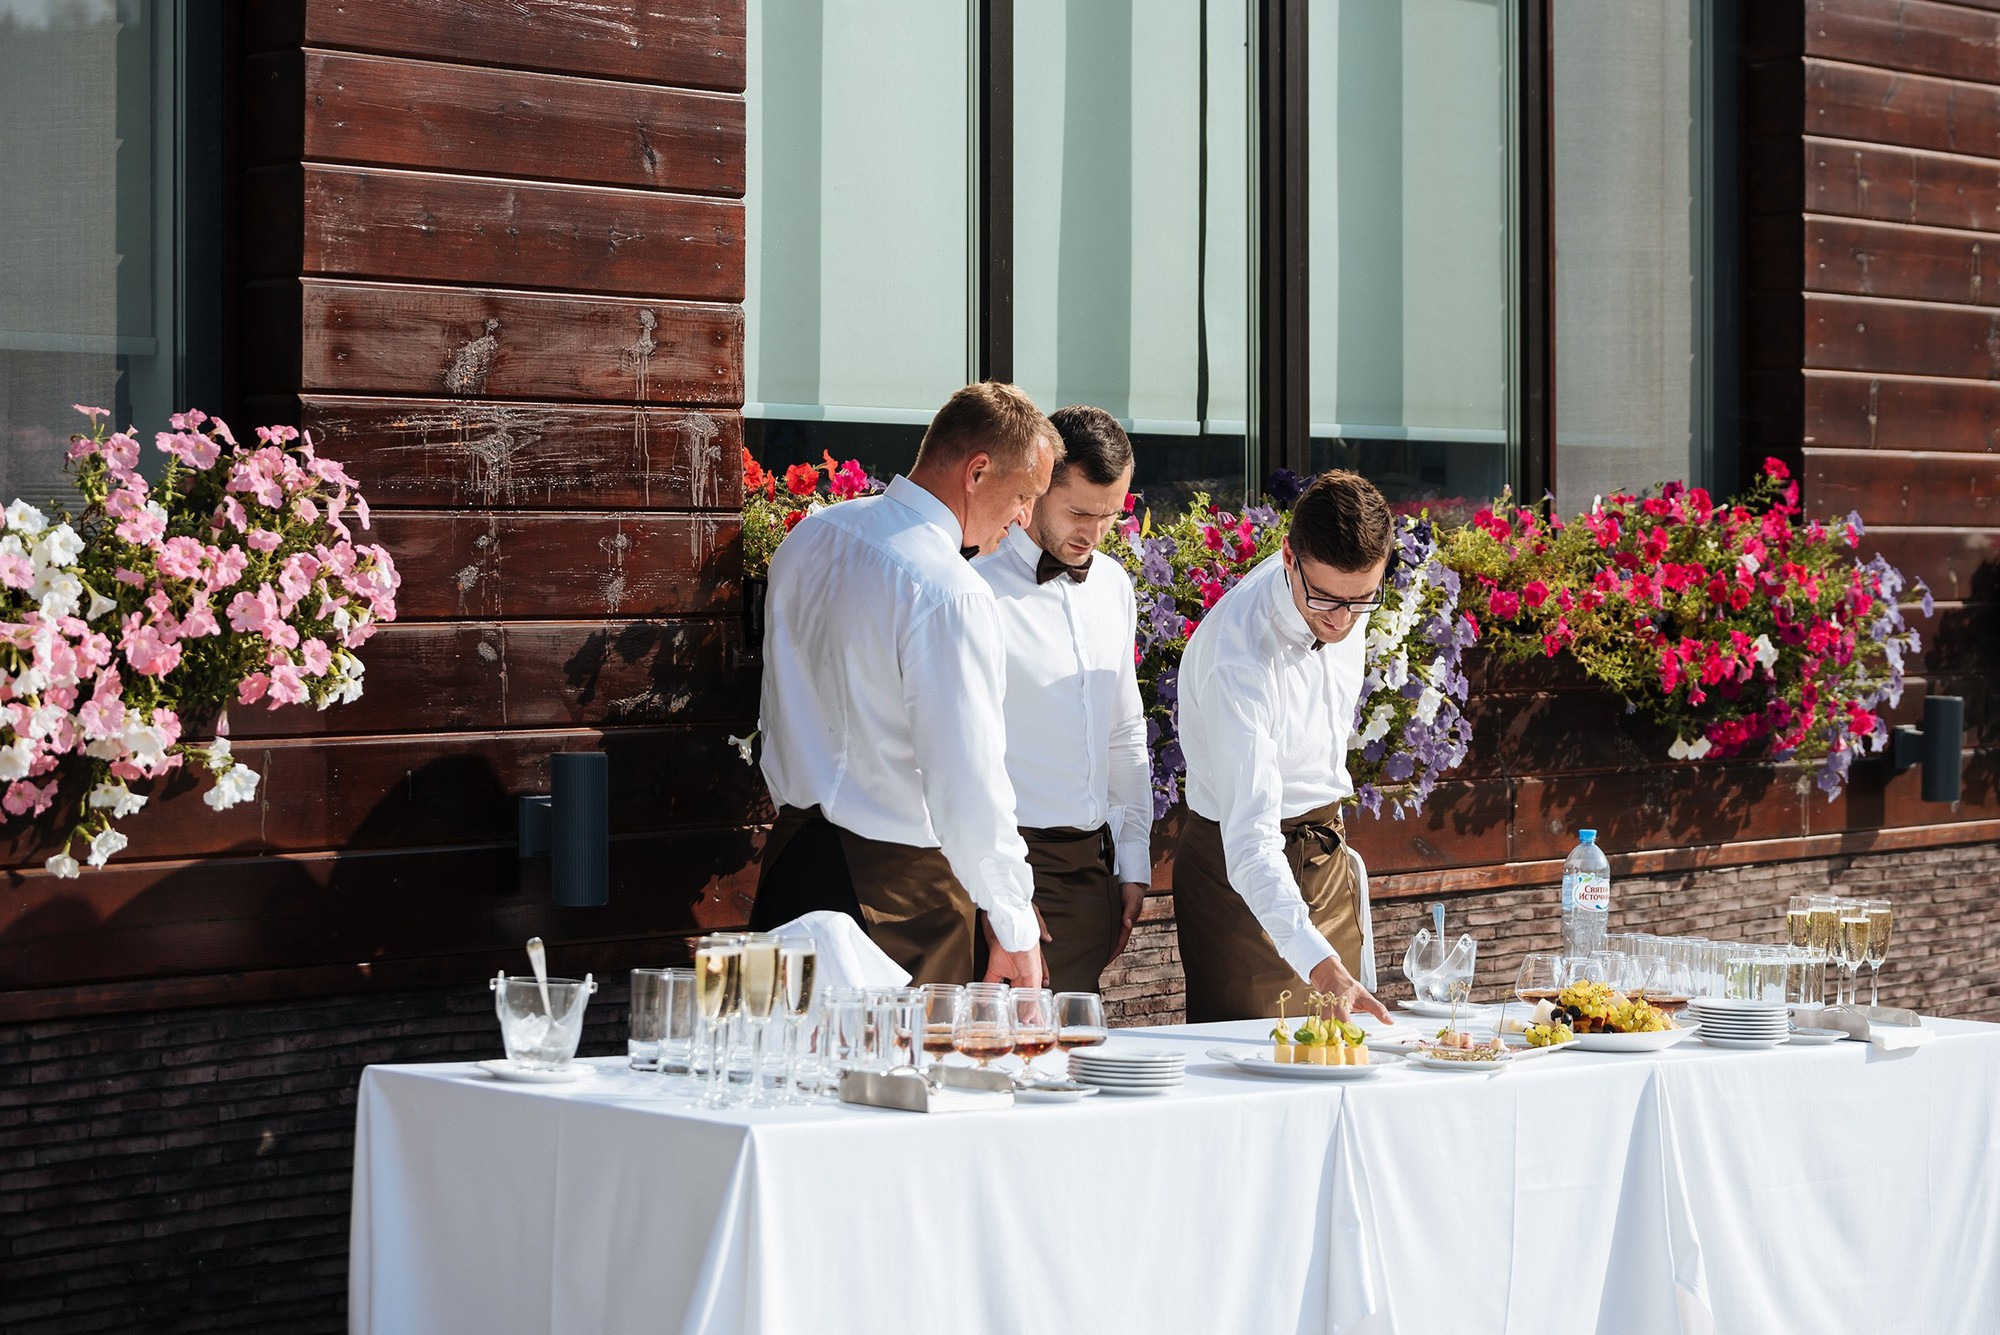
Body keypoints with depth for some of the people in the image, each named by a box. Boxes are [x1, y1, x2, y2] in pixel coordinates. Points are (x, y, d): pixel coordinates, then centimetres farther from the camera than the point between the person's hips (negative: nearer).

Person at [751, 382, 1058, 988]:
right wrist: (1014, 929, -11)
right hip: (901, 884, -9)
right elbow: (970, 783, -21)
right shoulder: (952, 595, -20)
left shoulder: (810, 536, 7)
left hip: (793, 848, 9)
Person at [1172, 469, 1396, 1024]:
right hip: (1244, 873, -7)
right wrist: (1320, 966, -52)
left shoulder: (1345, 594, -11)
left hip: (1325, 849, 7)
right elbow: (1250, 843, -41)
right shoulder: (1238, 659, -34)